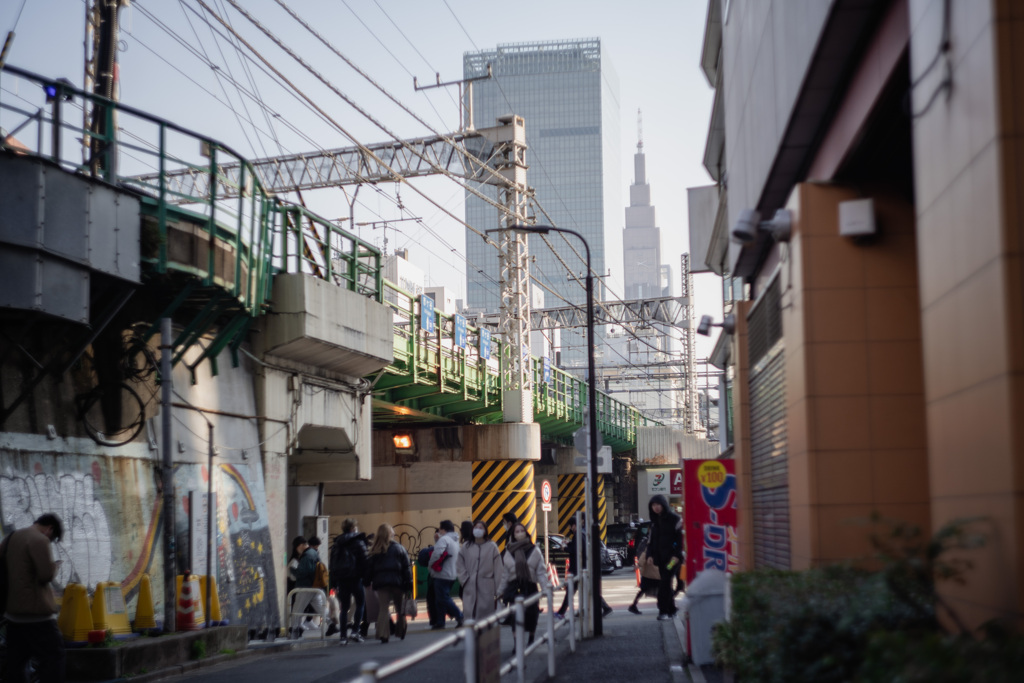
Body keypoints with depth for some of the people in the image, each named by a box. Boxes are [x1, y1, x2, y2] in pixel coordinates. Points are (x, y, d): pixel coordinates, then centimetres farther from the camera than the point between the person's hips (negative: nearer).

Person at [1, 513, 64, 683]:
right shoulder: (39, 540, -14)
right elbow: (46, 574, -21)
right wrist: (54, 566, -1)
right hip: (36, 612, -8)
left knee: (15, 662, 11)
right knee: (53, 656, -2)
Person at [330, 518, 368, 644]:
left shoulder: (337, 544, 12)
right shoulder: (358, 542, -5)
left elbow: (332, 564, 12)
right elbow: (364, 561, -10)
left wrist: (334, 584, 15)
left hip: (341, 579, 5)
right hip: (355, 577, -5)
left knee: (344, 607, 8)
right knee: (360, 603, 7)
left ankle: (343, 635, 4)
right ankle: (355, 631, -6)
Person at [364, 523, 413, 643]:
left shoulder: (374, 550, 6)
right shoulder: (398, 548, 3)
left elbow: (369, 567, 4)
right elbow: (406, 567, 0)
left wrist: (366, 582, 9)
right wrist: (409, 583, 1)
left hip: (380, 583, 1)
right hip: (396, 581, -1)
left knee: (383, 607, -1)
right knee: (399, 607, 13)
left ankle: (383, 634, -14)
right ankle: (401, 632, 17)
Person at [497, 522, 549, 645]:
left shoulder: (534, 550, 1)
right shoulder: (509, 552, 6)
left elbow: (541, 572, -1)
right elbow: (504, 573, 9)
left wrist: (545, 588, -8)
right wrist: (500, 591, 8)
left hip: (530, 586, 0)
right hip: (514, 587, 0)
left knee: (532, 613, 9)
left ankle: (531, 639, 32)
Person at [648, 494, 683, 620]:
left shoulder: (674, 519, -4)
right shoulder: (654, 521, 16)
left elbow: (680, 537, -9)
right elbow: (652, 539, 22)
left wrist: (677, 555, -16)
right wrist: (650, 554, 12)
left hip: (671, 557, -7)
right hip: (659, 557, 7)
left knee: (664, 582, -15)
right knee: (665, 583, 7)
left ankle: (663, 610, -15)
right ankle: (671, 610, 14)